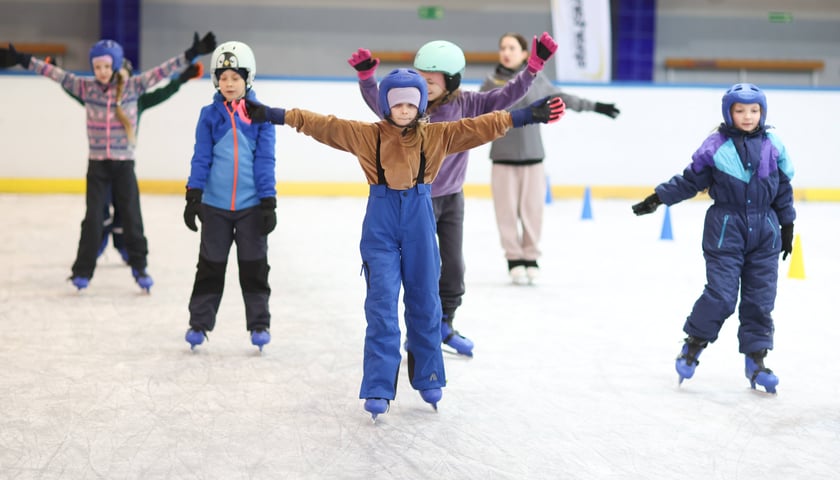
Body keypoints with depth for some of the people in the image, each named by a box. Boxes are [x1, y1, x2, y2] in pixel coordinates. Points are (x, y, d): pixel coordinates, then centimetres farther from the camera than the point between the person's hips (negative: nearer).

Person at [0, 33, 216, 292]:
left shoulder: (132, 86, -5)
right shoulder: (86, 87, -2)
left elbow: (161, 71, -11)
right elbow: (57, 74, -4)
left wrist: (192, 54, -18)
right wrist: (22, 59, -8)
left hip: (124, 163, -1)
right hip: (97, 163, 1)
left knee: (131, 215, 6)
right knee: (93, 218, 2)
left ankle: (139, 266, 19)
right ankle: (83, 270, 11)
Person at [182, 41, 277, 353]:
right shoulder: (210, 115, 0)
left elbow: (265, 161, -3)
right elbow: (201, 158, 0)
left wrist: (268, 203, -5)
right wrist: (193, 196, -6)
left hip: (251, 205, -1)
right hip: (215, 204, 1)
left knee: (254, 267, 8)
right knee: (210, 266, 9)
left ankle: (259, 324, 19)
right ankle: (199, 324, 18)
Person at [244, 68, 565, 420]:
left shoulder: (436, 136, 3)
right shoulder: (366, 135, 0)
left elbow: (479, 127, 0)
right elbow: (324, 125, -1)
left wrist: (524, 116, -4)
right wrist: (277, 115, -4)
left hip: (420, 224, 2)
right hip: (380, 226, -2)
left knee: (425, 303, 10)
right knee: (381, 305, -6)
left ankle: (428, 379, 26)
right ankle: (378, 389, -4)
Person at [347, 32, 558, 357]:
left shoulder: (466, 105, -8)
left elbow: (506, 96, -8)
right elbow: (377, 101, -31)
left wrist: (535, 65, -16)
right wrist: (366, 76, -49)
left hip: (452, 199, 4)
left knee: (454, 267, 12)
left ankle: (444, 325, 32)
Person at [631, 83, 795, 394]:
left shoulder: (773, 146, 4)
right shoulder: (715, 146, -5)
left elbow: (784, 188, 12)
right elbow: (691, 180, 2)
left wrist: (787, 226, 13)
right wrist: (658, 198, -2)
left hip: (764, 231, 3)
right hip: (725, 229, -3)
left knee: (760, 298, 5)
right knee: (721, 294, -8)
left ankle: (756, 360, 14)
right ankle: (693, 345, 12)